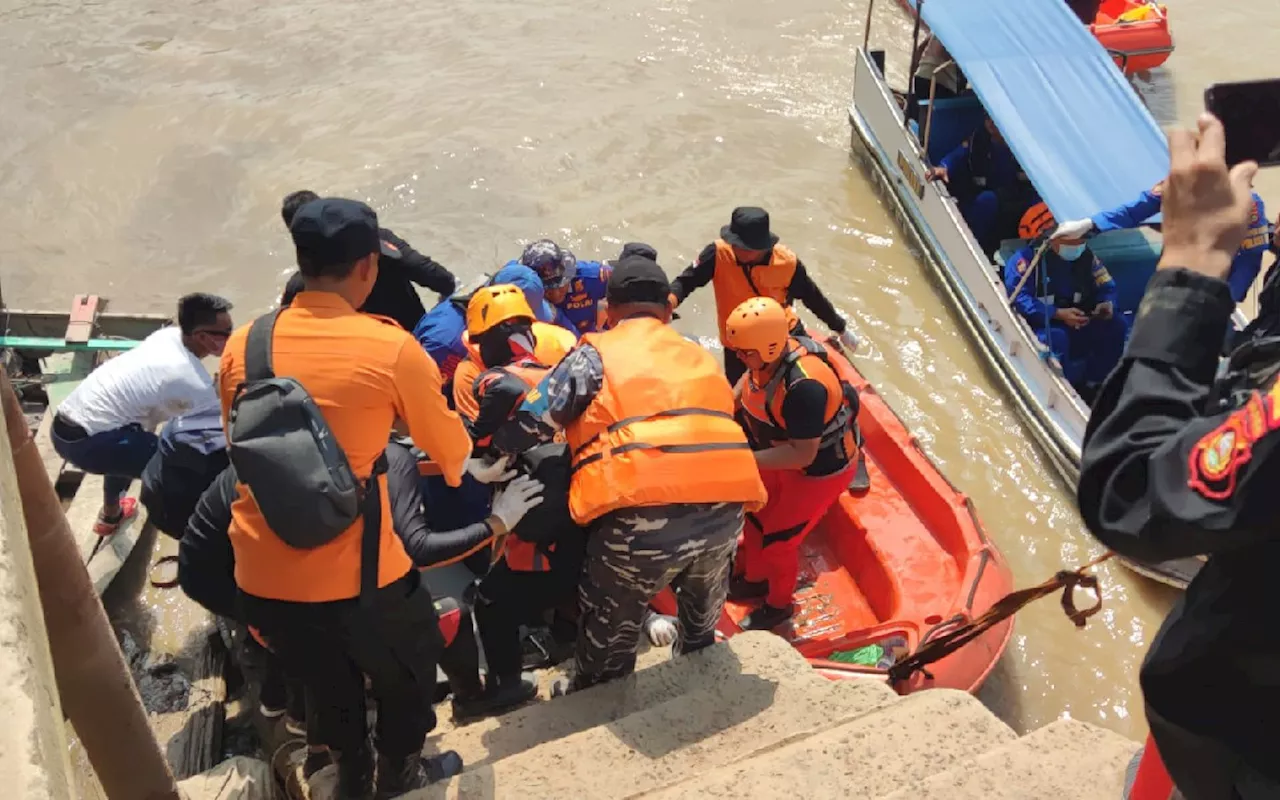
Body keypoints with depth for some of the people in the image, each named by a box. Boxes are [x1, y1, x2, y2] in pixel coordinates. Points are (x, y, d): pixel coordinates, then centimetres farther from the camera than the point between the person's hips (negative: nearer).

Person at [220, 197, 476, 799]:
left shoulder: (242, 346, 1)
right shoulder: (391, 349, -12)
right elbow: (450, 448, 2)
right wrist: (466, 470, 25)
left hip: (260, 574, 5)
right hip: (354, 573, -4)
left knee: (324, 680, 30)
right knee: (407, 669, 26)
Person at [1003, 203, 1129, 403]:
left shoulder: (1086, 256, 3)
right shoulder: (1027, 259, -18)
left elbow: (1107, 288, 6)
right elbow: (1018, 299, -27)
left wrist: (1107, 303, -20)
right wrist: (1058, 314, -32)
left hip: (1077, 325, 6)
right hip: (1041, 325, -6)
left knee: (1118, 324, -12)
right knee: (1056, 337, -38)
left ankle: (1095, 385, -4)